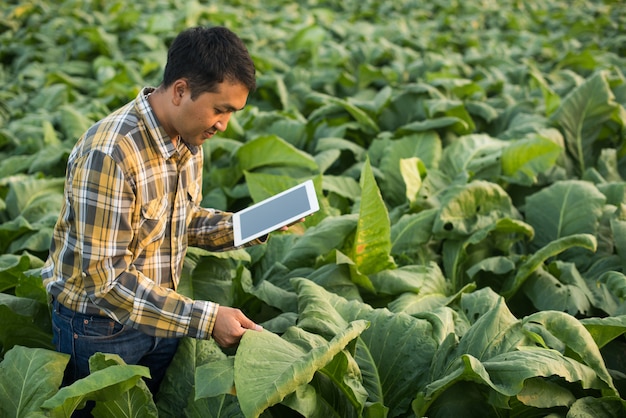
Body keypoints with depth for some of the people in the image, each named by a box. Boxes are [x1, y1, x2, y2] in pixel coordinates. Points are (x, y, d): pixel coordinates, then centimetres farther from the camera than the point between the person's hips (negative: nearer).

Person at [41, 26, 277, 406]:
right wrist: (204, 318, -30)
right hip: (100, 328, -7)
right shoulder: (109, 153, -30)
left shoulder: (189, 138, -5)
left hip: (162, 315, 7)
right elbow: (106, 277, -29)